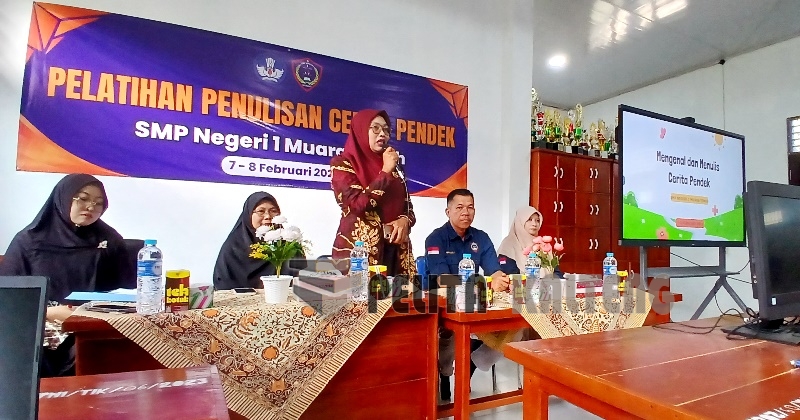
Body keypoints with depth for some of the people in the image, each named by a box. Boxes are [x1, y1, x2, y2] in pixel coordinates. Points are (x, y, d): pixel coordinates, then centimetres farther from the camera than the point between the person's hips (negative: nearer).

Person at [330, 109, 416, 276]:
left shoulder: (392, 167, 16)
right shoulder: (342, 163, -1)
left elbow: (408, 206, 15)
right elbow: (358, 205, -15)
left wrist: (404, 220, -7)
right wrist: (385, 172, -11)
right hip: (358, 249, -5)